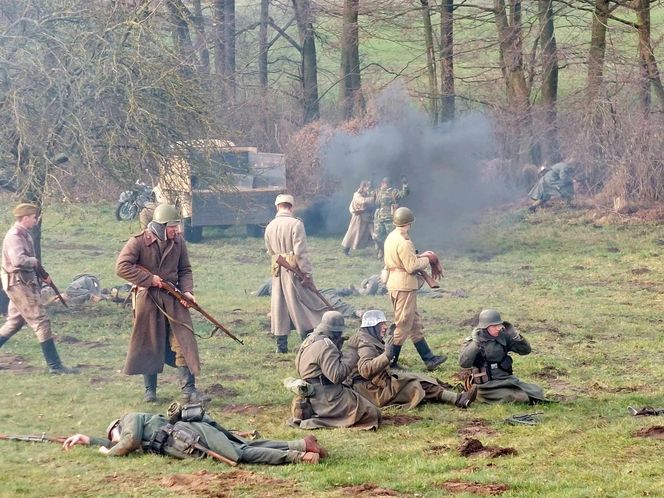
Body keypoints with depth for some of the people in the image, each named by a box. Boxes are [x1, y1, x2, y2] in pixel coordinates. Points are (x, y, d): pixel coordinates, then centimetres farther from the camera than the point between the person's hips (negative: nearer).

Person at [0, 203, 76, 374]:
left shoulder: (25, 235, 14)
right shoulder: (14, 236, -17)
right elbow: (18, 260, -32)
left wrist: (42, 275, 11)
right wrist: (35, 262, -15)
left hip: (26, 283, 10)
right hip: (19, 284, -10)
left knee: (14, 322, 17)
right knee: (41, 321, -9)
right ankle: (54, 365, -8)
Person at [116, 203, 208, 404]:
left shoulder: (178, 242, 3)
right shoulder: (139, 242, -11)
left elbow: (185, 270, 10)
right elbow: (122, 267, -17)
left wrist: (186, 291, -8)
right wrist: (149, 279, -18)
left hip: (172, 298, 3)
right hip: (147, 299, -3)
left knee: (183, 341, -5)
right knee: (148, 344, 5)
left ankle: (188, 389, -3)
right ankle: (150, 389, 18)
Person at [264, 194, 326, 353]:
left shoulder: (270, 227, 6)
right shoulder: (296, 224, -13)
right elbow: (301, 252, -16)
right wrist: (307, 274, -13)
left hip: (277, 271, 5)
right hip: (294, 269, -5)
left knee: (279, 305, 9)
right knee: (300, 304, 1)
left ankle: (281, 345, 11)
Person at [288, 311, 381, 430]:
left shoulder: (309, 342, 13)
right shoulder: (325, 346, -18)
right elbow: (337, 375, -24)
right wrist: (352, 357, -13)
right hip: (327, 397, -10)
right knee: (372, 414, -11)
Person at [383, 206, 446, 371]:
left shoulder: (391, 237, 11)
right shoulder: (403, 242, -19)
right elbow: (412, 266, -19)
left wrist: (419, 256, 12)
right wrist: (427, 260, -4)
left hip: (393, 282, 10)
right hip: (405, 285, -10)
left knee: (415, 323, 15)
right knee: (403, 325, -2)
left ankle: (428, 359, 21)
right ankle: (391, 362, 1)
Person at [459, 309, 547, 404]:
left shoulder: (503, 337, 5)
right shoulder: (472, 342, -6)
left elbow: (526, 350, 6)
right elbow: (463, 363, -20)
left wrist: (514, 335, -8)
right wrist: (475, 344, -25)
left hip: (508, 381, 5)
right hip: (488, 387, -5)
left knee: (537, 392, -12)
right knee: (521, 398, -25)